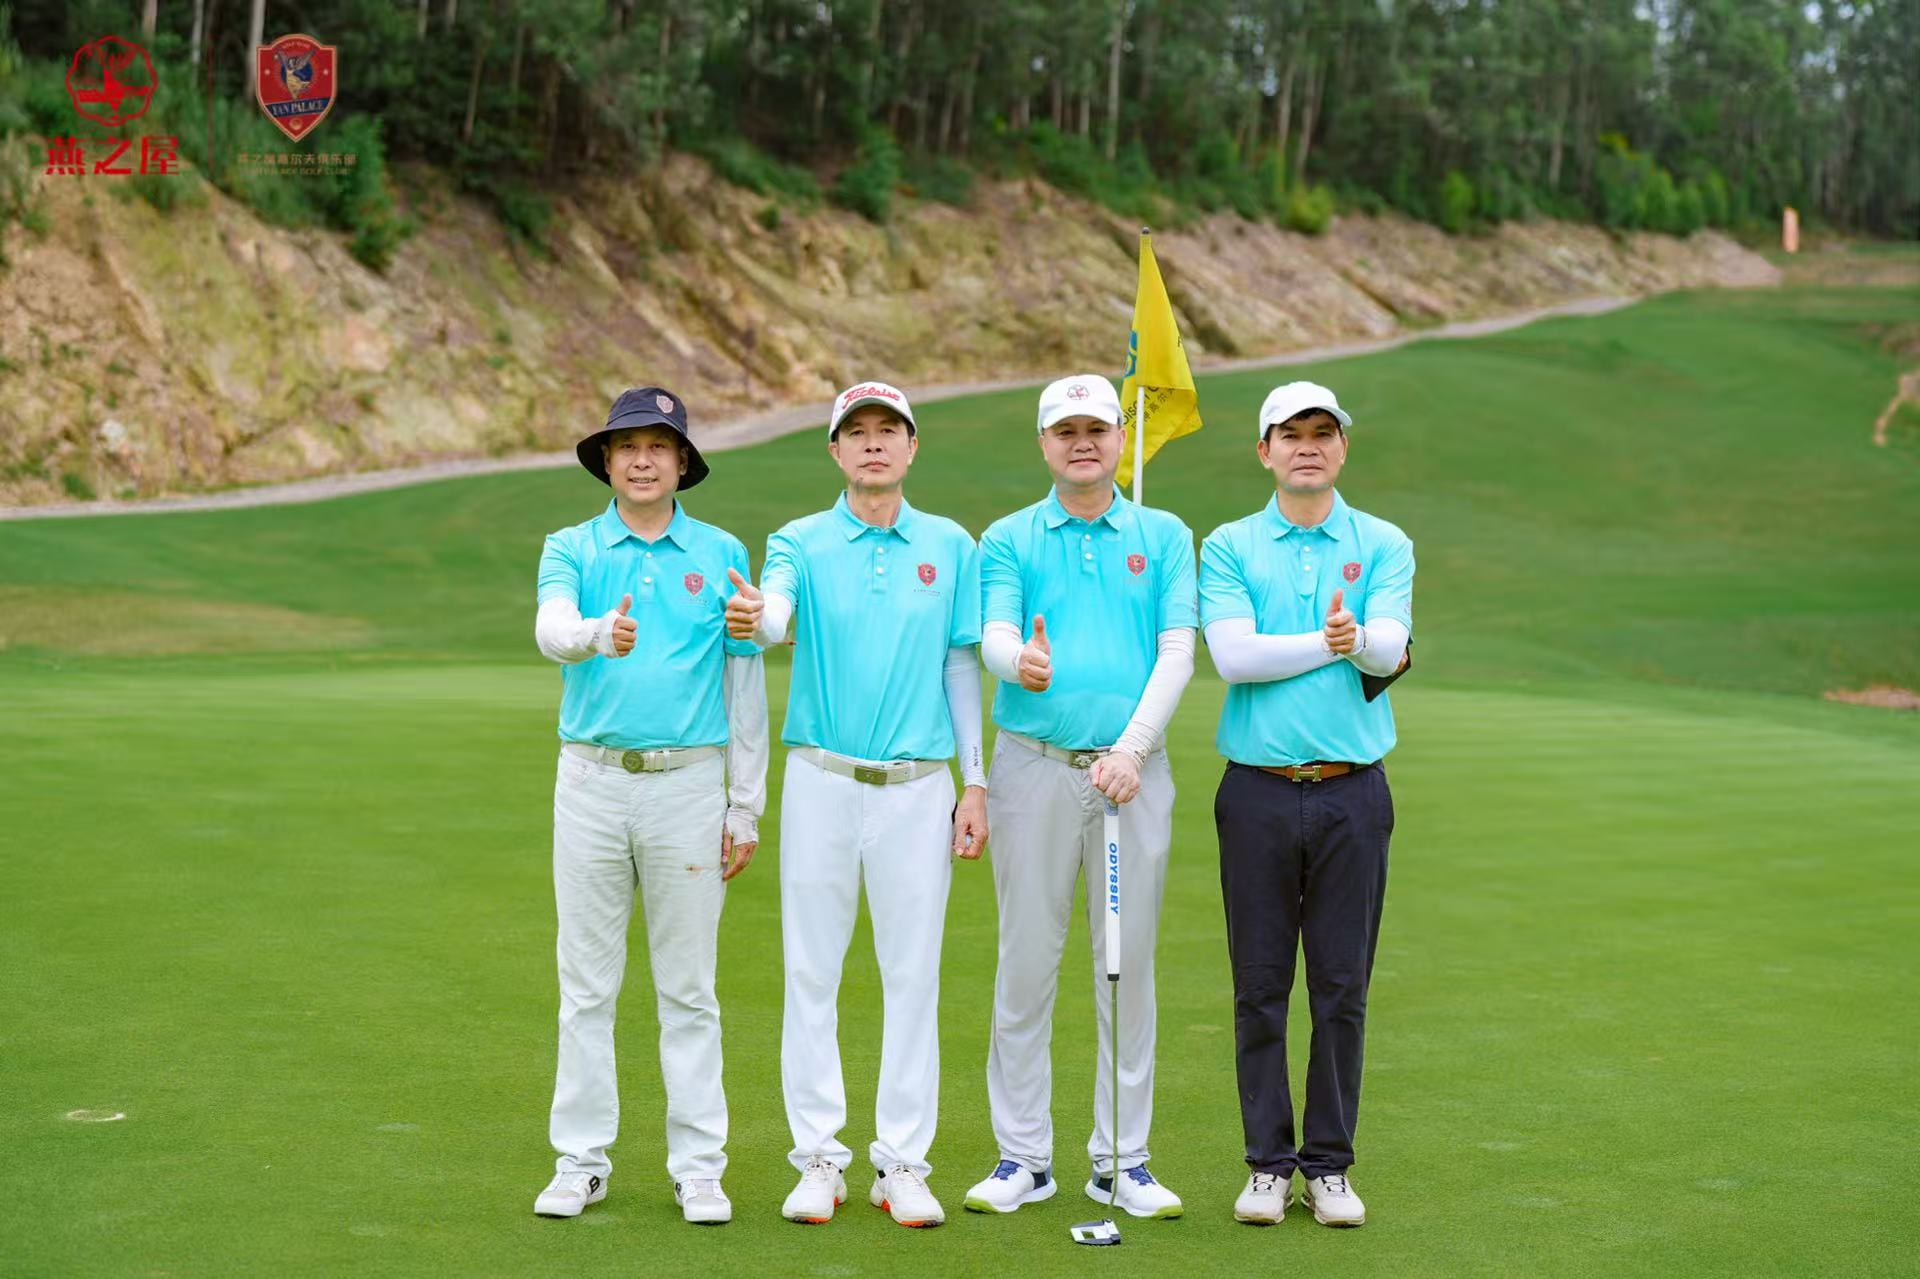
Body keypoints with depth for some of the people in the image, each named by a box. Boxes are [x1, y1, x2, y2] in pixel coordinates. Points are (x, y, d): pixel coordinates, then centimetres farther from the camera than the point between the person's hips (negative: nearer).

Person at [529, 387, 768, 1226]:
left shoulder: (721, 554, 5)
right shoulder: (572, 549, 4)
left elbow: (745, 685, 7)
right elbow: (551, 630, -18)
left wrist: (746, 808, 4)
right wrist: (600, 634, -42)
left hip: (689, 786, 0)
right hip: (592, 784, 0)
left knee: (688, 989, 4)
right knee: (586, 984, 6)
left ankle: (698, 1166, 11)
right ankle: (581, 1162, 15)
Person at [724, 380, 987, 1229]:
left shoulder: (950, 547, 7)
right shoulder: (802, 544, 3)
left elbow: (963, 669, 9)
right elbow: (775, 611, -19)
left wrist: (976, 785, 5)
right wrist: (750, 619, -44)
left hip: (920, 786, 1)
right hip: (822, 780, -1)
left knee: (912, 975, 3)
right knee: (812, 973, 2)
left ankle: (902, 1164, 11)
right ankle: (818, 1158, 11)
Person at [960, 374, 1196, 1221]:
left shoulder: (1164, 537, 9)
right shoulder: (1008, 540, 7)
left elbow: (1177, 652, 0)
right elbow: (994, 636, -9)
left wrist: (1132, 747, -15)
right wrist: (1021, 661, -33)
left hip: (1133, 768, 1)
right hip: (1033, 767, -1)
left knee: (1129, 967, 4)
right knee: (1027, 963, 2)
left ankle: (1121, 1159, 12)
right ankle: (1023, 1157, 11)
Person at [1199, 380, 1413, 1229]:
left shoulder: (1383, 546, 7)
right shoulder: (1228, 547, 5)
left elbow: (1391, 648, -9)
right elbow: (1233, 655, -10)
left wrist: (1361, 638, -30)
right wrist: (1330, 643, -10)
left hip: (1351, 791, 1)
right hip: (1258, 791, 0)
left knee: (1342, 989, 3)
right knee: (1260, 988, 3)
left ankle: (1330, 1164, 13)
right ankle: (1268, 1163, 13)